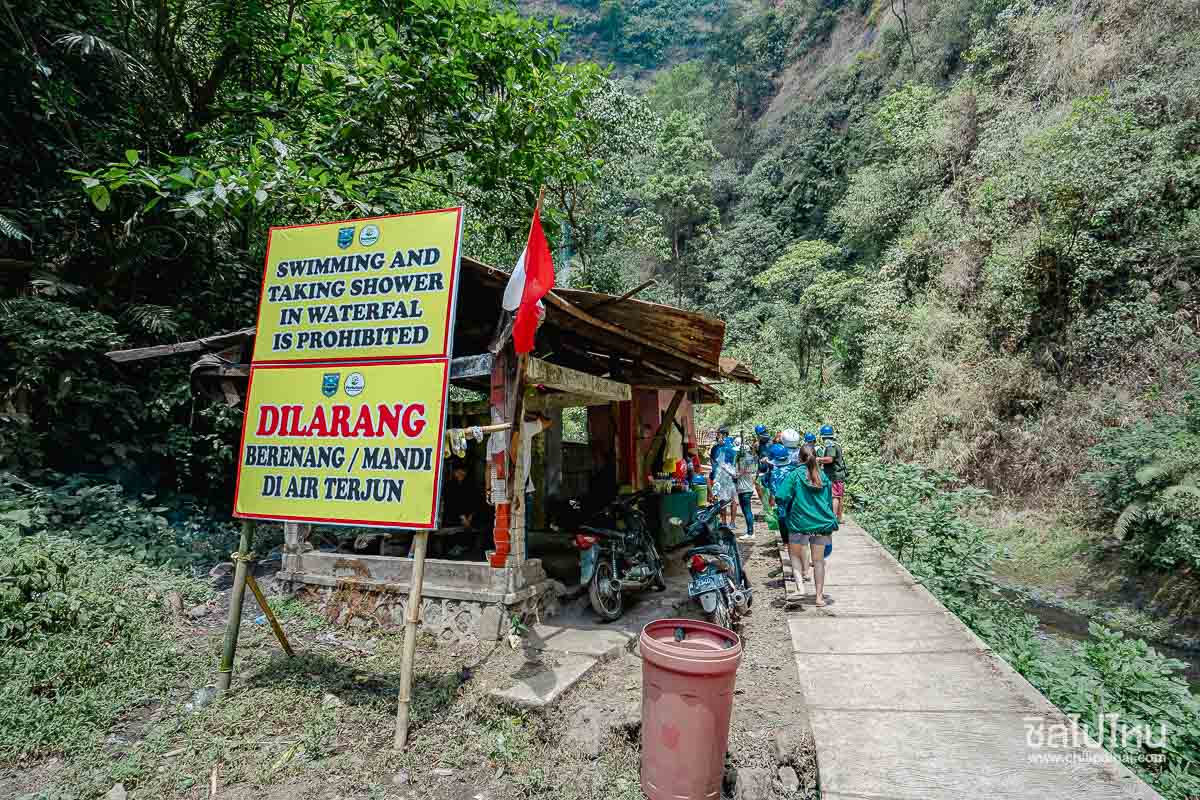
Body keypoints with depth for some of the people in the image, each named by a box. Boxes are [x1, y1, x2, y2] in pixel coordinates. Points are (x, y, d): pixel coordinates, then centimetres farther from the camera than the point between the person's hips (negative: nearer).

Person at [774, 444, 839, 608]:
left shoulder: (795, 475, -7)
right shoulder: (823, 476, 5)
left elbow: (781, 497, -13)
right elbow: (829, 501, 14)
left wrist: (787, 507, 9)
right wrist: (831, 522, 25)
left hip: (799, 522, -3)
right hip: (821, 523, 3)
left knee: (796, 555, 15)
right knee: (818, 560, 11)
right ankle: (819, 596, 13)